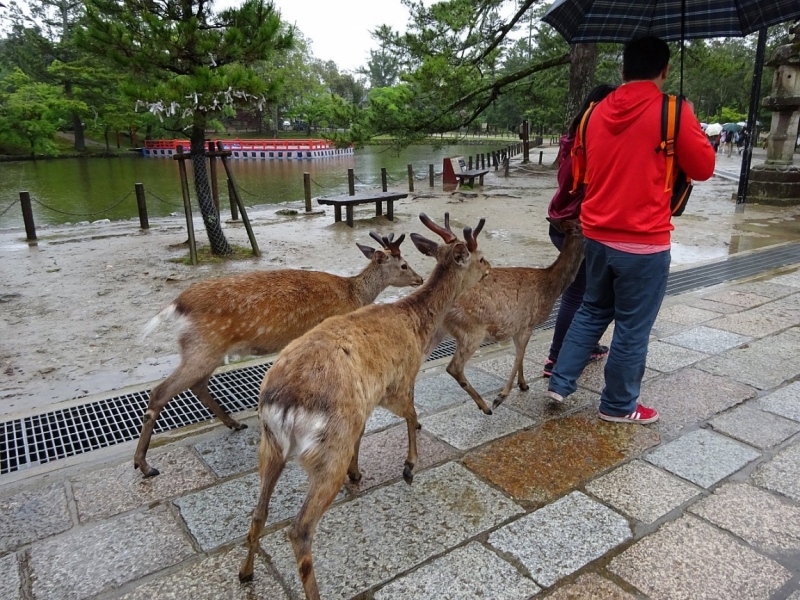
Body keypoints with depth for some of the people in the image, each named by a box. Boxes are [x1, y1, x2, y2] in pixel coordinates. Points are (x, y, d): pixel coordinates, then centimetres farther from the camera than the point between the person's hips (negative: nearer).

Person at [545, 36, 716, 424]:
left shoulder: (597, 112, 7)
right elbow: (703, 169, 1)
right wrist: (691, 122, 13)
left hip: (597, 235, 6)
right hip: (644, 242, -5)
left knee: (592, 311, 22)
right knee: (632, 327, 7)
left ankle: (560, 382, 23)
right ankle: (618, 406, 21)